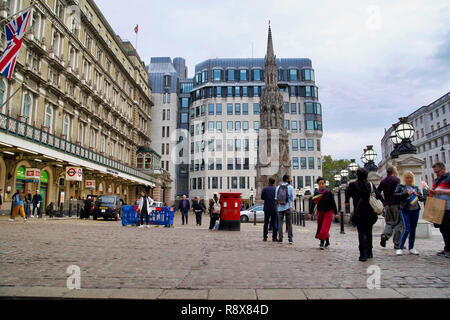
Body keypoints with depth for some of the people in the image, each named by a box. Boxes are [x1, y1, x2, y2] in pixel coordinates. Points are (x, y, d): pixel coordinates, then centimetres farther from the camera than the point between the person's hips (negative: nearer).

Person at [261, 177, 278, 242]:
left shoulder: (264, 188, -1)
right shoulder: (276, 189, -4)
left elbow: (262, 197, -1)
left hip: (266, 208, 1)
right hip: (274, 208, -1)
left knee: (266, 223, 9)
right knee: (274, 223, 3)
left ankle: (265, 237, 8)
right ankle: (274, 238, 1)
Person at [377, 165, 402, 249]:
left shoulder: (383, 181, 11)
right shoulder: (396, 180, -6)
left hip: (387, 205, 5)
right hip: (396, 204, -5)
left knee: (389, 222, 13)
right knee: (398, 223, 3)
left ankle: (385, 235, -13)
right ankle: (397, 243, 4)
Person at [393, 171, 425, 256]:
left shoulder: (416, 187, 14)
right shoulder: (400, 186, 4)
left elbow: (422, 199, 13)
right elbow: (395, 195, -9)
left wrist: (419, 195, -9)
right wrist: (406, 193, -17)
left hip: (415, 210, 5)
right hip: (405, 210, -5)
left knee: (413, 230, 9)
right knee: (406, 229, -11)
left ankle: (411, 248, 20)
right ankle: (400, 248, -4)